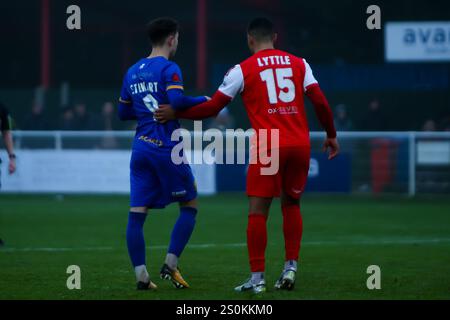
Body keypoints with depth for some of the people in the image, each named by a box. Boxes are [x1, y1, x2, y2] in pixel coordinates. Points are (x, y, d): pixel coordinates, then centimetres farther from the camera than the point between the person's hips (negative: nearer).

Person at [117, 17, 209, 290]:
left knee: (137, 213, 1)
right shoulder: (169, 69, -8)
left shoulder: (132, 72, 14)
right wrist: (204, 101, -8)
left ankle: (141, 276, -3)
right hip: (166, 149, -6)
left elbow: (124, 112, 18)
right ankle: (170, 265, -1)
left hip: (141, 149, 6)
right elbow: (176, 100, -23)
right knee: (190, 206, 8)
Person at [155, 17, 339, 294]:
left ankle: (257, 279, -2)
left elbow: (213, 107, 3)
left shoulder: (243, 70, 3)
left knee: (258, 211, 1)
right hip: (300, 144, 4)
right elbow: (320, 102, 5)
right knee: (291, 204, 19)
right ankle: (291, 269, 13)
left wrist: (175, 114, 11)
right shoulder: (298, 64, 11)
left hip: (268, 146, -3)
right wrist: (331, 135, 17)